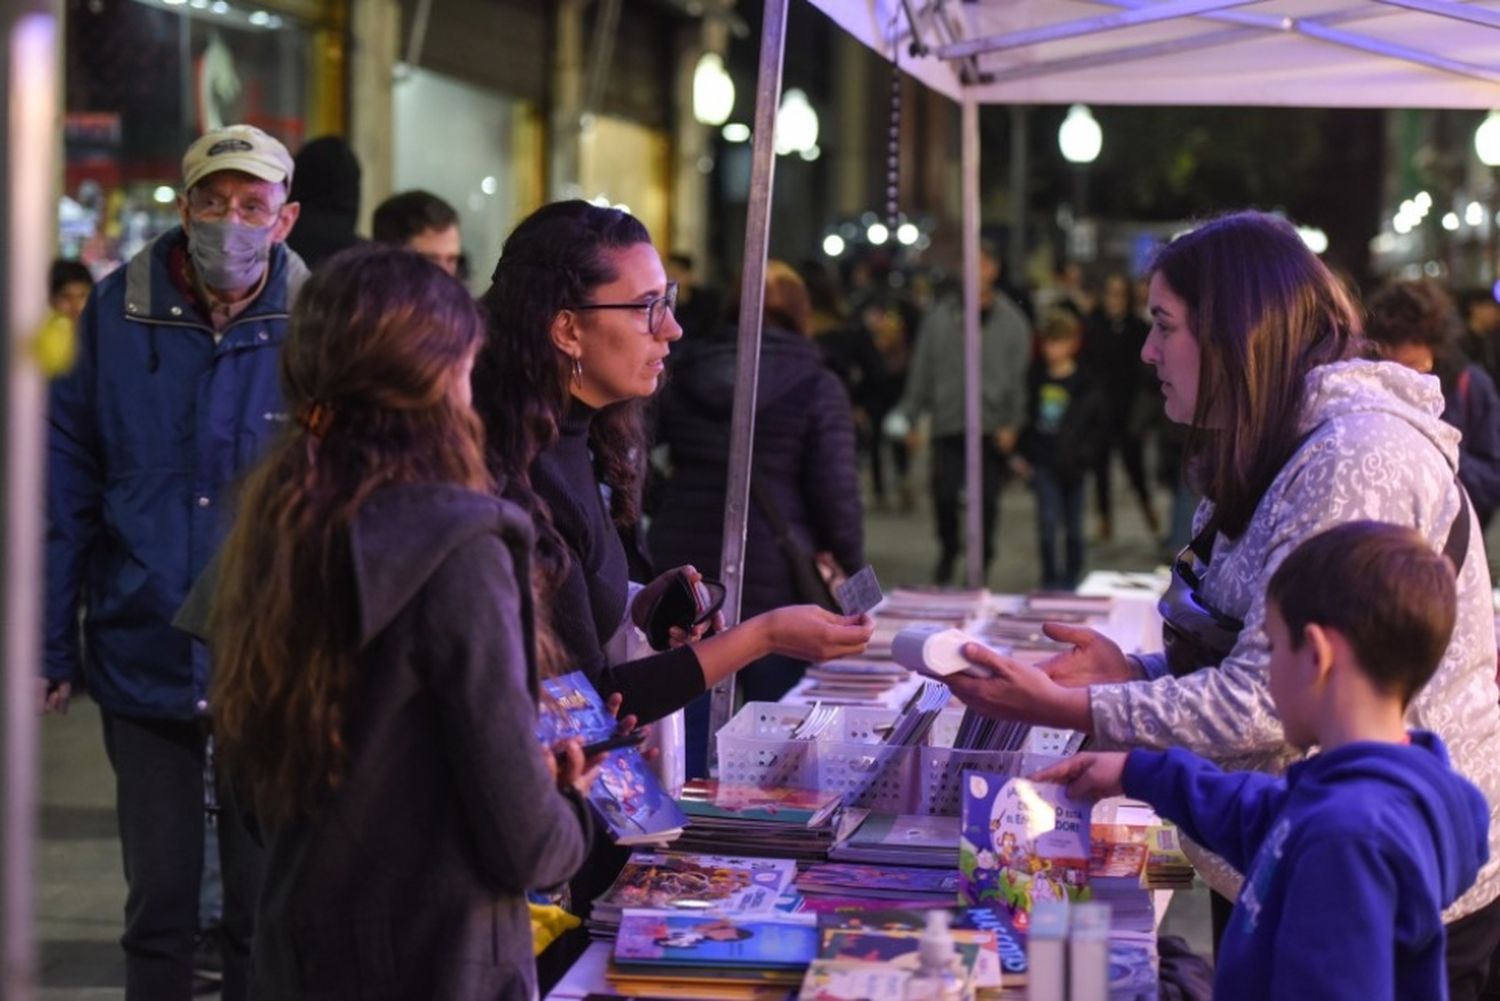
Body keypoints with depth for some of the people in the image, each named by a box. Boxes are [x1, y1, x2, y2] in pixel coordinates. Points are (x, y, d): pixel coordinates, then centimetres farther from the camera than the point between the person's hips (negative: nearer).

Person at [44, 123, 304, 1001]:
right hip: (144, 656, 1)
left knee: (264, 904, 10)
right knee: (159, 896, 12)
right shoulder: (119, 313, -3)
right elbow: (69, 492, 0)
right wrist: (51, 647, -2)